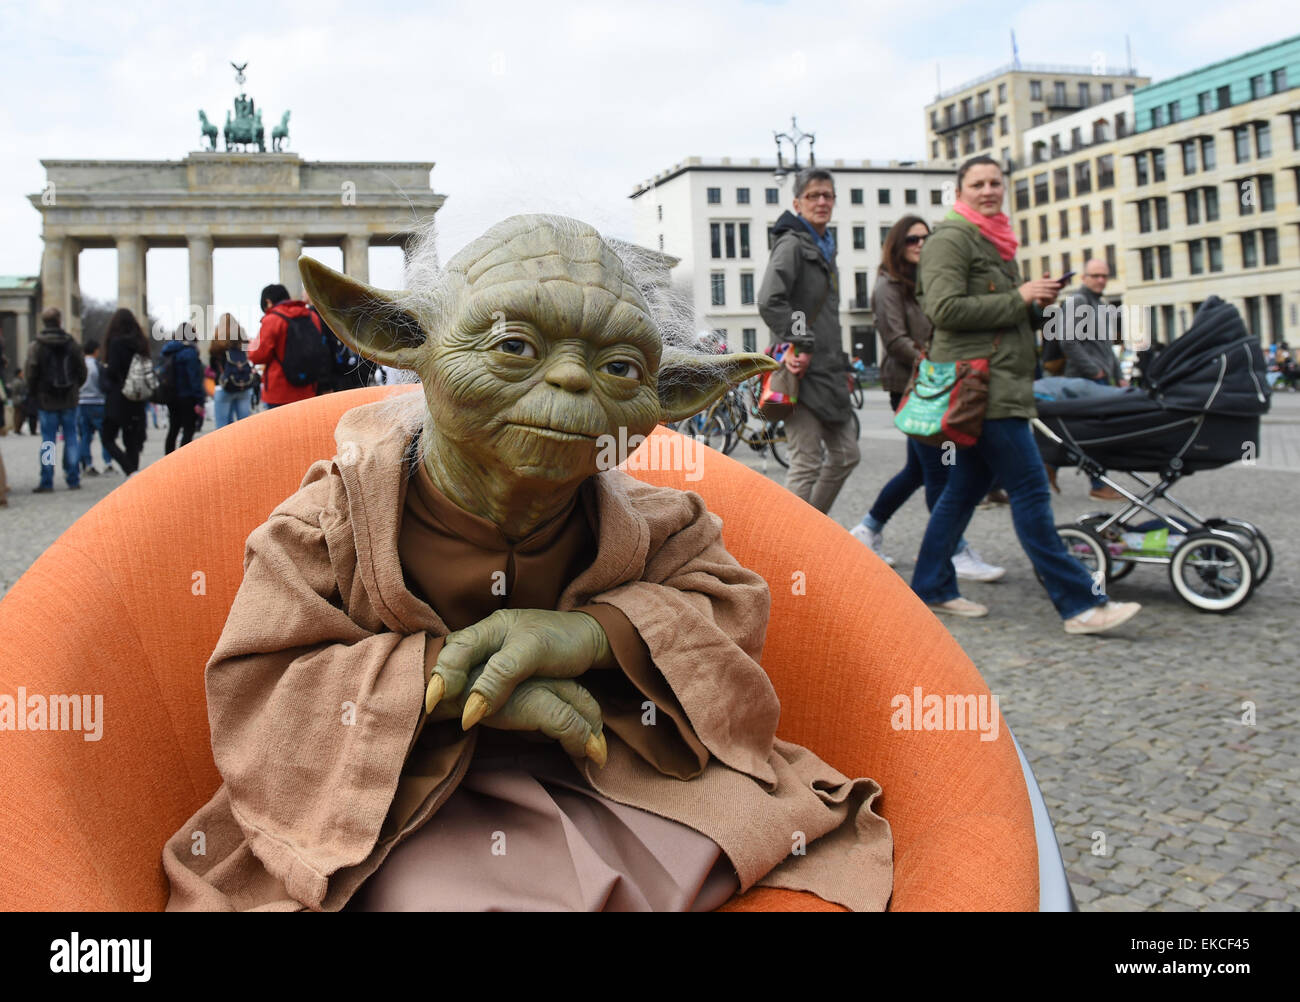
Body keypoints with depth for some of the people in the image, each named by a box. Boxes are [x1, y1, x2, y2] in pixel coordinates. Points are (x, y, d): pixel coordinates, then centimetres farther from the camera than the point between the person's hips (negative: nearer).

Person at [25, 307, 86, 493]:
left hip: (46, 401, -2)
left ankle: (46, 482, 2)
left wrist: (32, 396, 5)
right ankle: (73, 480, 8)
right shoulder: (72, 343, 0)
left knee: (47, 441, 2)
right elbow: (82, 370, 2)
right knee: (71, 438, 7)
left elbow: (31, 374, -8)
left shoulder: (36, 347, -7)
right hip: (69, 400, 2)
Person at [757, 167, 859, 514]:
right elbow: (769, 302, -25)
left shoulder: (824, 247, 19)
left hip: (827, 371, 10)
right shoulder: (791, 244, -11)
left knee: (846, 454, 16)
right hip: (803, 371, -10)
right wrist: (799, 345, -21)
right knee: (807, 465, -7)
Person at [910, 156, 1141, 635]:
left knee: (966, 486, 12)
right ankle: (1080, 603, -9)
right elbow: (945, 308, -19)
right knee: (1030, 490, -11)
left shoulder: (994, 241, 23)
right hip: (978, 383, -10)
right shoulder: (950, 239, -7)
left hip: (1000, 382, 10)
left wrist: (1037, 305, 9)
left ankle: (932, 588, 19)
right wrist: (1019, 298, -14)